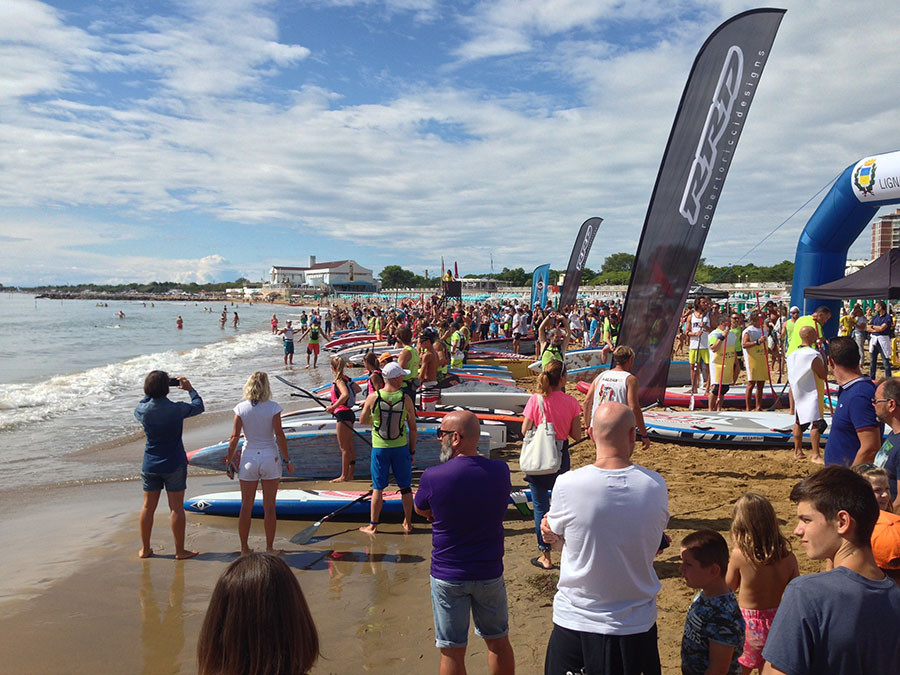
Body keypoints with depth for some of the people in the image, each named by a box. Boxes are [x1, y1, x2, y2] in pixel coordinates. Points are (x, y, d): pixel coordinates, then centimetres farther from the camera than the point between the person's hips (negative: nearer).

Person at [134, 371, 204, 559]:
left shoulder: (143, 410, -7)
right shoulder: (177, 409, -17)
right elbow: (198, 406, 2)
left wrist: (151, 393, 21)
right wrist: (190, 389, 15)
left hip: (150, 465, 4)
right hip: (174, 464, -4)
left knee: (148, 506, 13)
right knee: (176, 508, 2)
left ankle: (145, 549, 23)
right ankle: (180, 550, 9)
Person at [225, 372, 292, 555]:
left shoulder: (241, 408, -5)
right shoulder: (273, 407, -9)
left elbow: (234, 436, -3)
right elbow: (279, 435, -9)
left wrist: (229, 458, 10)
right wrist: (287, 459, -1)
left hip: (249, 458, 1)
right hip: (270, 458, -1)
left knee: (246, 506, 12)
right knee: (269, 507, 7)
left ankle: (244, 548, 20)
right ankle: (269, 548, 14)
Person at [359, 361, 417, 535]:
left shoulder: (372, 398, -11)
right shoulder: (406, 399, -9)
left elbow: (362, 420, 3)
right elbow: (413, 429, -4)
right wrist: (412, 451, 7)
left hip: (379, 448, 0)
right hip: (401, 448, 0)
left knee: (378, 488, 10)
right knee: (405, 487, 14)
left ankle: (373, 526, 18)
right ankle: (408, 524, 24)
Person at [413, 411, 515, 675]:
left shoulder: (433, 477, -19)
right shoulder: (500, 471, -9)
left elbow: (421, 510, 0)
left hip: (448, 577, -3)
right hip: (490, 573, 3)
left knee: (452, 653, 11)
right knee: (499, 642, 21)